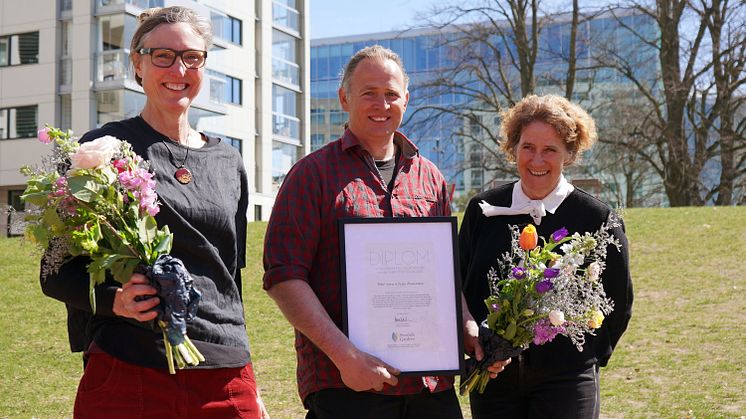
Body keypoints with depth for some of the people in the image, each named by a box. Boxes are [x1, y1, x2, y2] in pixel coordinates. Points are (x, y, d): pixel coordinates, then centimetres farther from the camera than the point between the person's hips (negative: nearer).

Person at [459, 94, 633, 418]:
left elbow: (618, 304, 4)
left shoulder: (597, 217, -5)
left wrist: (589, 358, 3)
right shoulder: (482, 210, 2)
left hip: (565, 382, -2)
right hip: (492, 379, 3)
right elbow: (460, 286, 12)